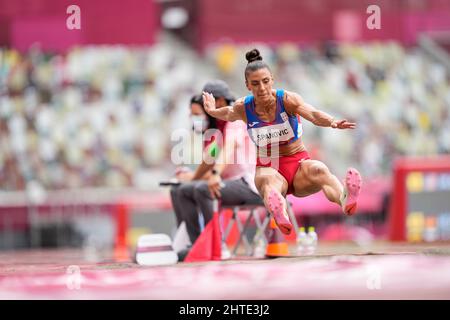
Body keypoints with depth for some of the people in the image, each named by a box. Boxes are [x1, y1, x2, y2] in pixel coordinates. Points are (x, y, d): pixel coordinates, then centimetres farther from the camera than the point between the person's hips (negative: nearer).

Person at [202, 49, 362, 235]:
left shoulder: (287, 99, -11)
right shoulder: (243, 107, -3)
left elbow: (313, 114, -32)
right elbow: (228, 115, 25)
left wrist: (332, 122, -52)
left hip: (298, 163, 0)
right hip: (267, 167, 0)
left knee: (319, 170, -36)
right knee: (268, 181, -39)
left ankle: (345, 200, -71)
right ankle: (280, 216, -77)